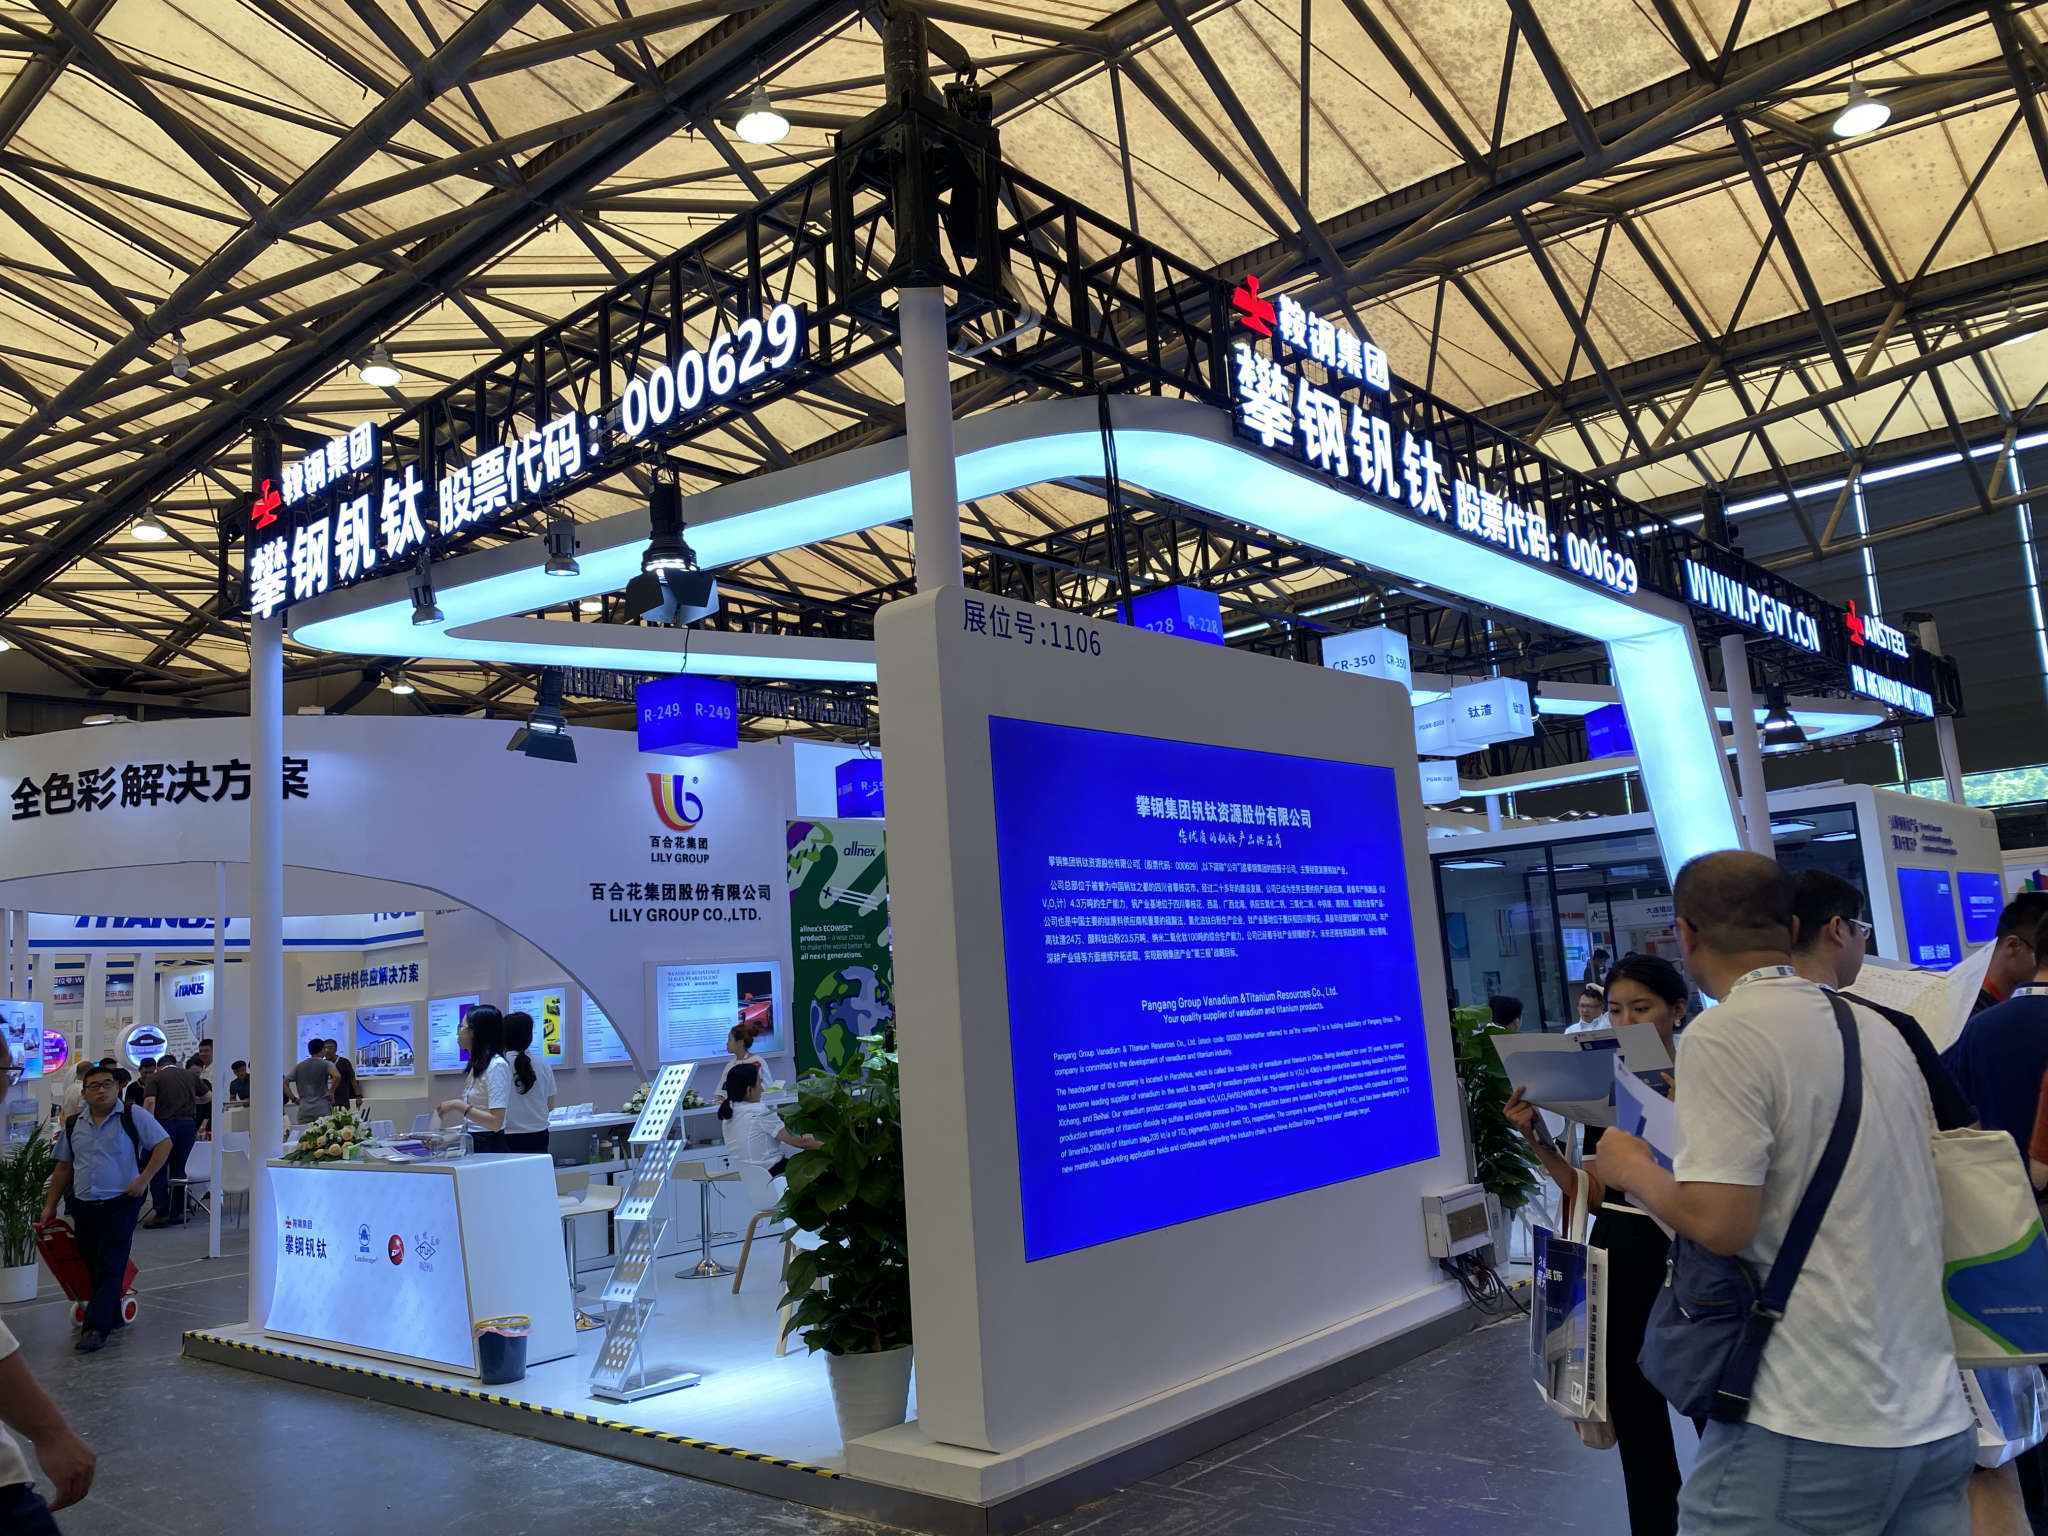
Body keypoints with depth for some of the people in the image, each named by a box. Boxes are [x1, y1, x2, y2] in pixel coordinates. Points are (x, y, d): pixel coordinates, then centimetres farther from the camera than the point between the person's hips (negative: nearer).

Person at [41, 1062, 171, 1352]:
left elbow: (164, 1144, -6)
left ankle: (97, 1326, -11)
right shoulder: (73, 1125, 11)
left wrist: (143, 1179, -13)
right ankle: (112, 1317, 24)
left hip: (121, 1202, -5)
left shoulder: (134, 1116, -4)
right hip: (84, 1206, 5)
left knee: (110, 1267, -10)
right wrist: (50, 1205, 14)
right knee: (94, 1267, 10)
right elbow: (64, 1168, 18)